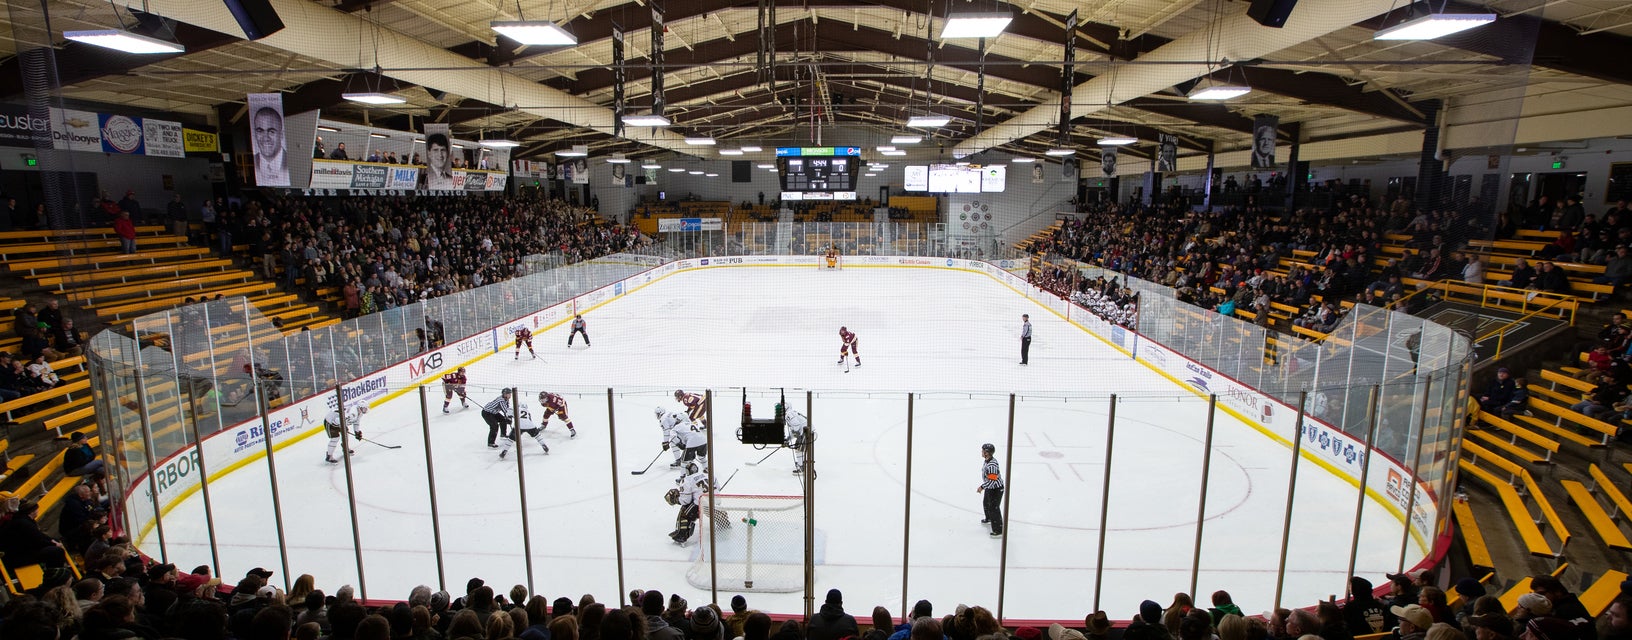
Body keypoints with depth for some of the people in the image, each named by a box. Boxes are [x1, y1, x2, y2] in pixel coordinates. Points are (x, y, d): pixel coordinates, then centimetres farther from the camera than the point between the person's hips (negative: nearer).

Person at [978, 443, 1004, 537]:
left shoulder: (992, 465, -32)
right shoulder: (987, 460, -1)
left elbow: (992, 480, -33)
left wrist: (982, 487, -26)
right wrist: (984, 486, 21)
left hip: (996, 489, -10)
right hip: (989, 487, 10)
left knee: (993, 508, -7)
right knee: (986, 503, 28)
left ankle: (999, 531, 0)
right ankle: (989, 519, 54)